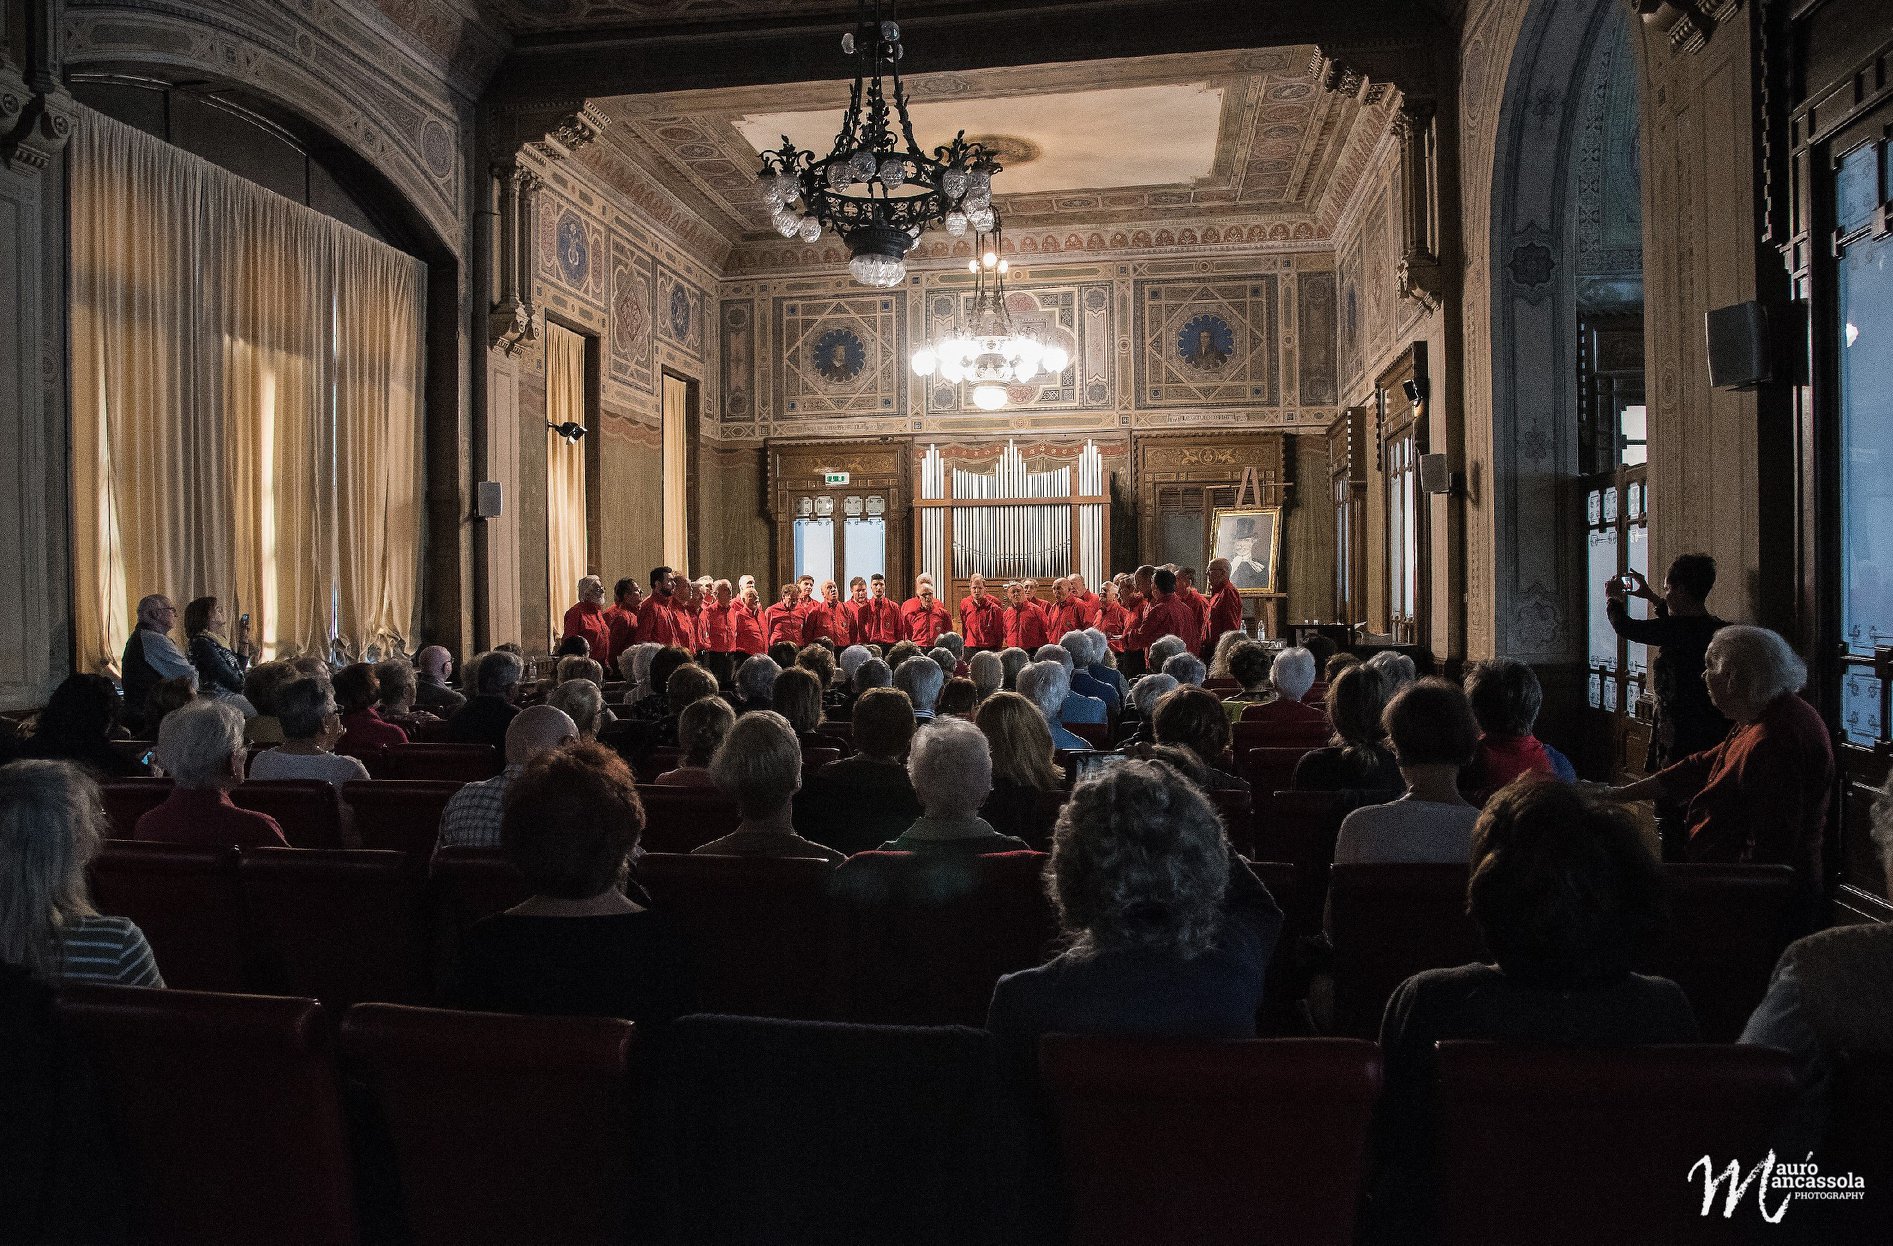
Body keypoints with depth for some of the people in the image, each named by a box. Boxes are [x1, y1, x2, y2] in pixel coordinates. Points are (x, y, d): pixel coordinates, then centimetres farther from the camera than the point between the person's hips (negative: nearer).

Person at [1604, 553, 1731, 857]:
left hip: (1678, 743, -8)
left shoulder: (1677, 629, -17)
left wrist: (1613, 598, 15)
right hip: (1713, 740, 8)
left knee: (1670, 823, -1)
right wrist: (1650, 597, 41)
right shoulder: (1720, 630, 8)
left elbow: (1626, 628, -5)